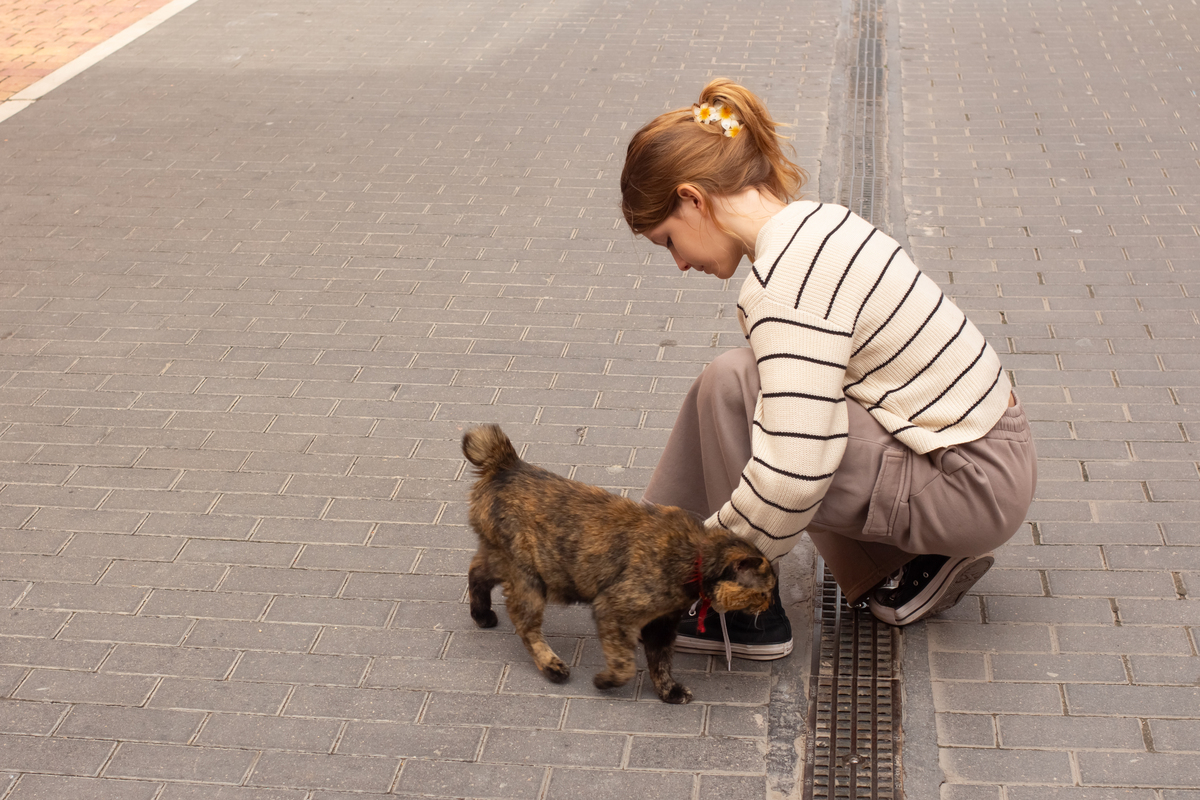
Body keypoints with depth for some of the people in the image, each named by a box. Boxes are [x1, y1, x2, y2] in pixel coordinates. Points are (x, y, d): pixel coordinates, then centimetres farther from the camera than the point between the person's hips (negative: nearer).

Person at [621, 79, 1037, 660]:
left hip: (974, 486, -9)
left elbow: (791, 478, -30)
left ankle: (748, 614, -2)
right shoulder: (815, 220, 6)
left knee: (732, 386, -17)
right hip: (990, 443, 9)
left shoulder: (785, 278, -23)